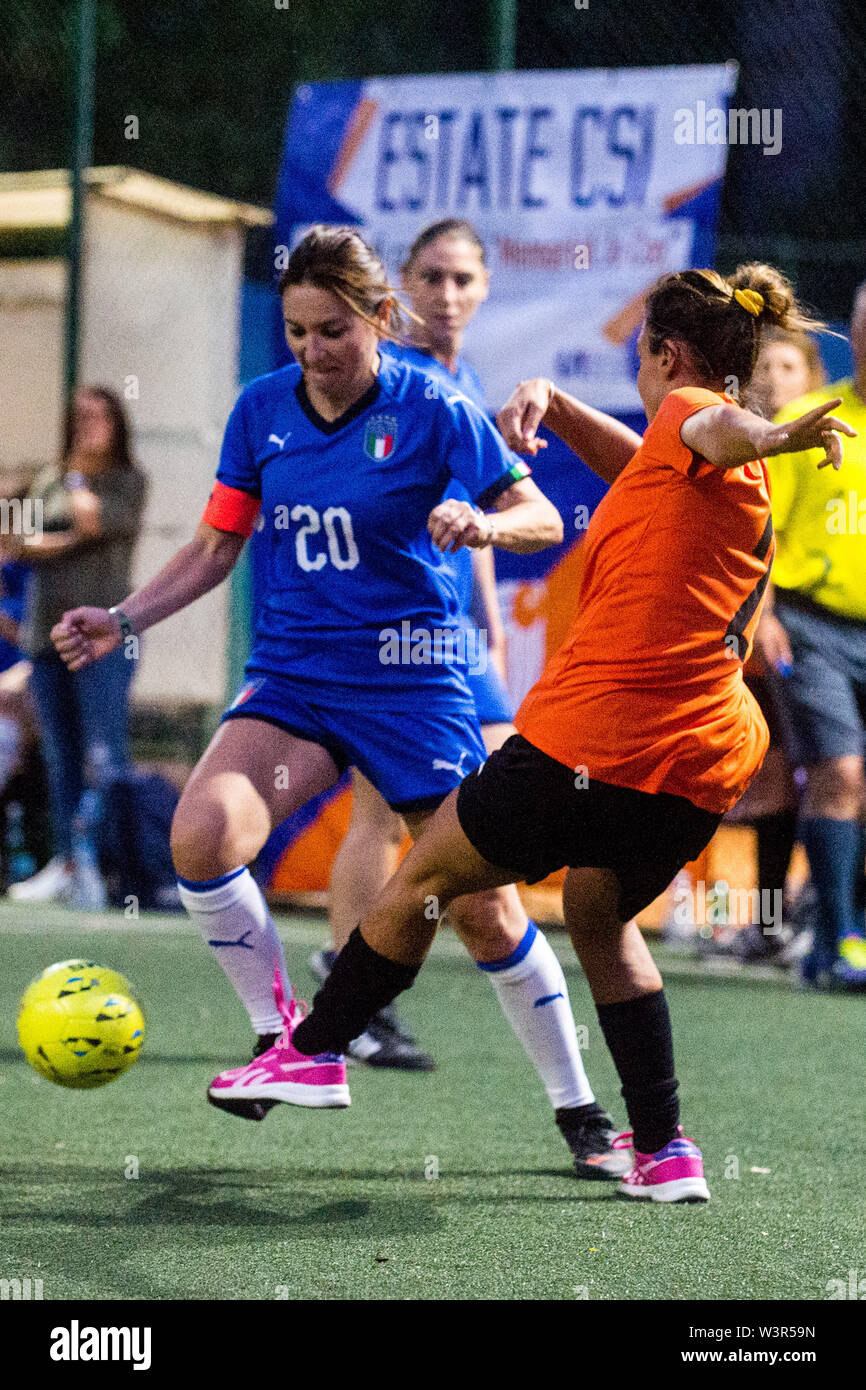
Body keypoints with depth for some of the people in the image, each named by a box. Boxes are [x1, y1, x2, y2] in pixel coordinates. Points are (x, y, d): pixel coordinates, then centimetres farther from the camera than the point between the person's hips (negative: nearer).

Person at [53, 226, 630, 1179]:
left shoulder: (432, 412, -9)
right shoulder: (261, 410, 2)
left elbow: (542, 518, -6)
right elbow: (216, 546, 11)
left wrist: (486, 523, -28)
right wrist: (121, 620, 0)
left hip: (411, 682, -3)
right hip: (291, 677, 3)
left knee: (481, 910, -3)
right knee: (200, 839, -23)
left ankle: (579, 1111, 16)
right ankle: (290, 1044, -5)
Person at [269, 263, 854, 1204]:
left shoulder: (685, 412, -7)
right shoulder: (747, 491, 18)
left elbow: (718, 427, -32)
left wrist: (773, 437, -55)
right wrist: (551, 401, 18)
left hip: (593, 735, -8)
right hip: (708, 765, 8)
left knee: (422, 881, 14)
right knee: (600, 916, 30)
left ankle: (310, 1052, 30)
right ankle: (665, 1152, 20)